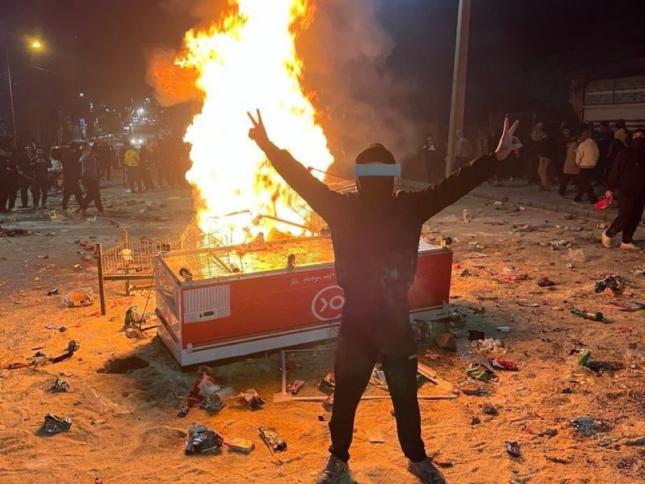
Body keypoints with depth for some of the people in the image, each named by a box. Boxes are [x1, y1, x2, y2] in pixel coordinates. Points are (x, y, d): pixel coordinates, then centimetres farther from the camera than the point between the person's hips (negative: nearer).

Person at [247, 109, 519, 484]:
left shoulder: (409, 208, -7)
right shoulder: (342, 209, -8)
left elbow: (454, 186, -14)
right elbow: (302, 180, -11)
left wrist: (497, 157, -22)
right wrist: (268, 146, -16)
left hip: (397, 324, 0)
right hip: (356, 324, 0)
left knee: (406, 397, 20)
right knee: (345, 398, 18)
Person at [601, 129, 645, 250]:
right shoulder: (625, 153, -2)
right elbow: (615, 171, -5)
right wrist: (610, 188, -11)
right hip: (626, 189, -5)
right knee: (625, 215, -12)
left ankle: (626, 241, 13)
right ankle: (608, 234, 7)